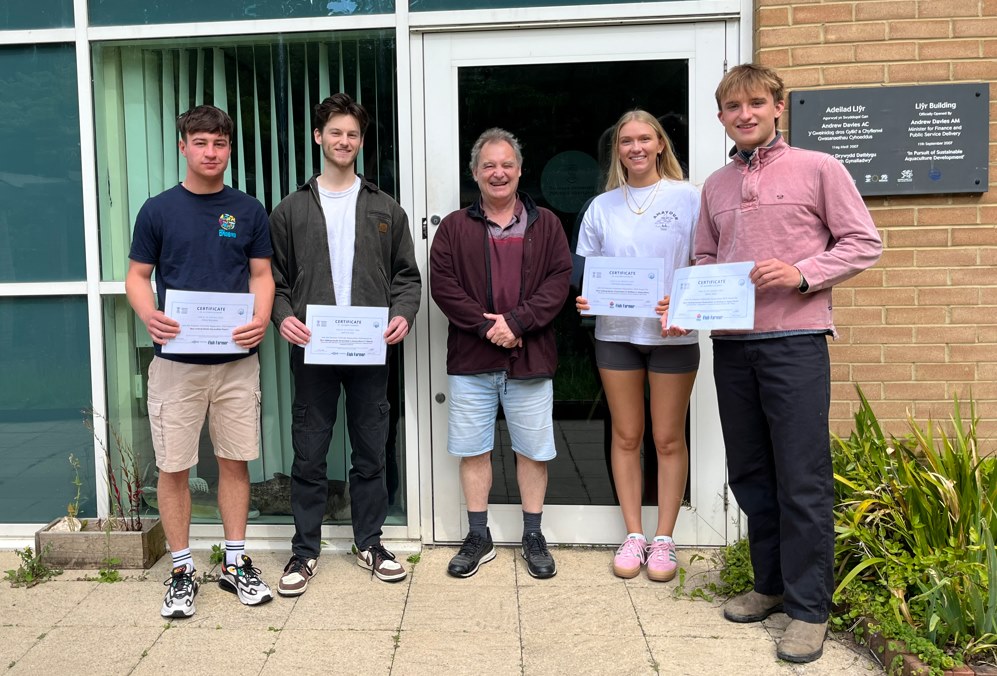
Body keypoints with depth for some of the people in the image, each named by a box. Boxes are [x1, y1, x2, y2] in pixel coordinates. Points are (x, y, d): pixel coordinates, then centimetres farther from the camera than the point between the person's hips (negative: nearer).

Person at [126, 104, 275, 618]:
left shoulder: (248, 211, 6)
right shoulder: (158, 210, 2)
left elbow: (261, 273, 7)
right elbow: (137, 275, 5)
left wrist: (262, 317, -13)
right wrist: (149, 315, -16)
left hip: (237, 359, 1)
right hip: (175, 359, -1)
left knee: (235, 460, 8)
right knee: (173, 467, 4)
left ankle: (236, 563, 23)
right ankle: (181, 570, 19)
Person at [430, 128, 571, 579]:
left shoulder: (545, 225, 7)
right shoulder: (454, 228, 7)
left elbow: (559, 279, -3)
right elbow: (442, 284, -3)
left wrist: (516, 321, -15)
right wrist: (485, 324, -15)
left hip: (530, 357, 0)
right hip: (470, 359, 1)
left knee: (533, 449, 7)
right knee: (473, 449, 7)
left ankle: (533, 537, 23)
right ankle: (478, 537, 22)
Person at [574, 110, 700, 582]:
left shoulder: (687, 198, 0)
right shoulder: (602, 206, 8)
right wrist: (583, 298, -9)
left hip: (672, 334, -2)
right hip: (616, 332, 3)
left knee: (668, 438, 4)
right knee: (626, 436, 8)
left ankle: (663, 538, 17)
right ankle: (633, 535, 21)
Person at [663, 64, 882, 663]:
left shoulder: (817, 169, 1)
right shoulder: (715, 186, 15)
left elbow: (864, 243, 0)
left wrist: (800, 273, -14)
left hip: (794, 342, -5)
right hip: (730, 344, 5)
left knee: (803, 479, -2)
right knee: (749, 473, 12)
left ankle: (809, 607, 10)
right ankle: (771, 584, 28)